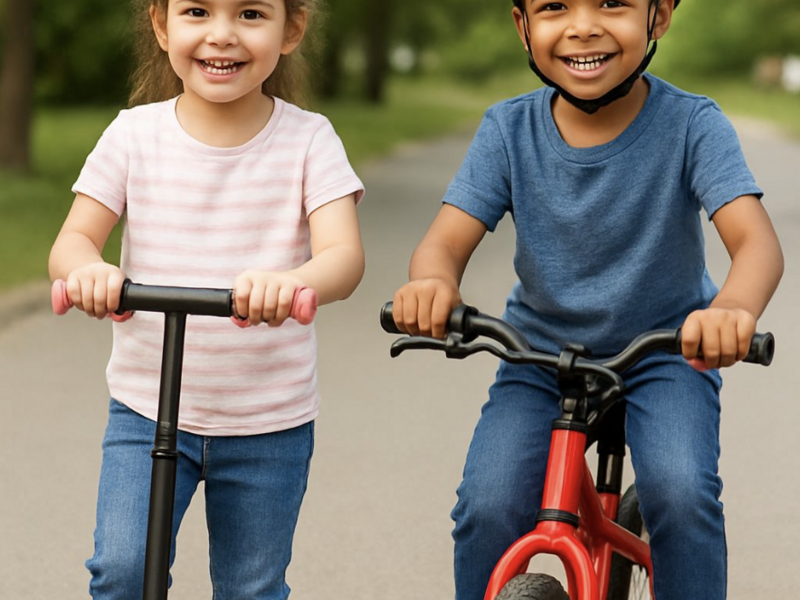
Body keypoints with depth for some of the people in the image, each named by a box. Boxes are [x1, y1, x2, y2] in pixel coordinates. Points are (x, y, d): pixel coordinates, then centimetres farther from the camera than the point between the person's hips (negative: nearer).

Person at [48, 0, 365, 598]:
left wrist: (293, 281, -43)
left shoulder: (308, 139, -7)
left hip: (271, 422, 0)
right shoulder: (135, 135, -3)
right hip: (147, 410, 0)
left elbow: (344, 254, -19)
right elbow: (73, 240, -9)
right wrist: (87, 270, -35)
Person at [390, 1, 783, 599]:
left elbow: (757, 241, -28)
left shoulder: (691, 124, -17)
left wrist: (732, 309, -53)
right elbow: (445, 240, -16)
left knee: (681, 494, -27)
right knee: (488, 509, -18)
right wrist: (433, 282, -43)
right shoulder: (509, 130, -10)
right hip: (540, 358, 2)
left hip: (665, 353, -2)